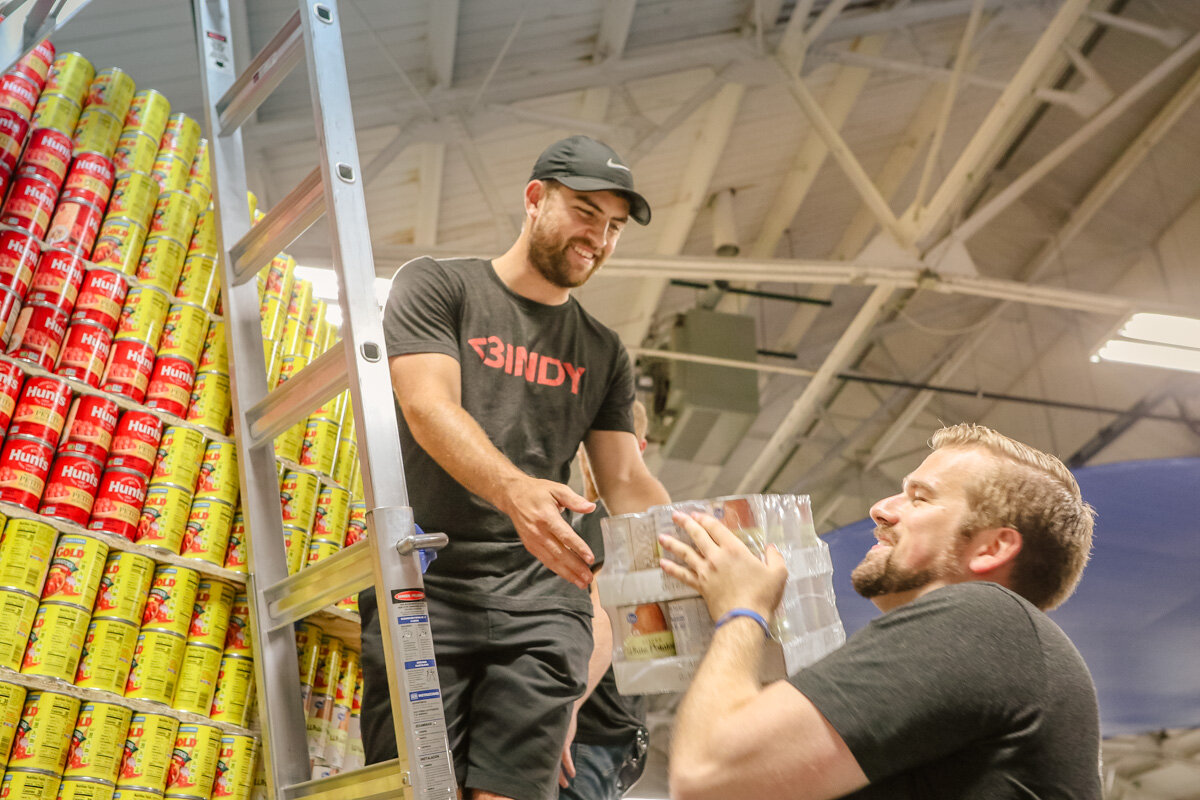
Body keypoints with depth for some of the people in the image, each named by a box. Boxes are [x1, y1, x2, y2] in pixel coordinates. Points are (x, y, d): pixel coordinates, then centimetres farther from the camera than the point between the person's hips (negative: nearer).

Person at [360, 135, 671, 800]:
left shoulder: (603, 354, 19)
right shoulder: (436, 286, 7)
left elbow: (627, 482, 14)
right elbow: (430, 410, -10)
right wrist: (514, 490, -28)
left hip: (541, 595, 3)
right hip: (425, 580, -2)